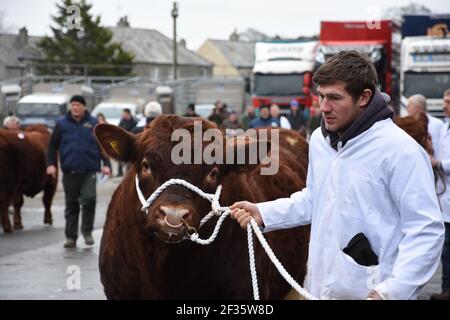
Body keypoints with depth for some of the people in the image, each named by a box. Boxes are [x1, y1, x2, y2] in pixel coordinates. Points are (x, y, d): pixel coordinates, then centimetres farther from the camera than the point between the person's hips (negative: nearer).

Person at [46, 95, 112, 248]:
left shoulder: (94, 123, 6)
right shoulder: (62, 123, 7)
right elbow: (52, 145, 9)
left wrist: (106, 164, -2)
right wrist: (51, 164, -1)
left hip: (89, 171, -1)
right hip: (69, 172, 1)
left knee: (89, 198, -18)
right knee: (71, 205, 6)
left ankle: (87, 231, 2)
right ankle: (71, 237, 13)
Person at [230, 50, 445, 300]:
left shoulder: (400, 150, -17)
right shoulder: (319, 139, 7)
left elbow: (427, 231, -20)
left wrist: (392, 291, -28)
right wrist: (263, 213, 10)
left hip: (369, 292, -7)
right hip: (318, 287, 7)